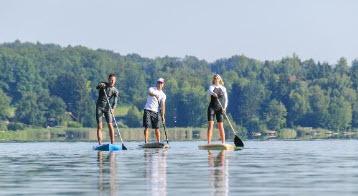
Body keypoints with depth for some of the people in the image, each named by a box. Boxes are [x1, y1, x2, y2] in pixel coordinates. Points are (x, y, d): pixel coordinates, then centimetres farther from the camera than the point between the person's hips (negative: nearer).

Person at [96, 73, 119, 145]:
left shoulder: (115, 91, 2)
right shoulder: (103, 84, 4)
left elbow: (115, 101, -9)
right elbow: (97, 87, -16)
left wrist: (113, 108, -27)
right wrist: (100, 85, -39)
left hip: (108, 108, 1)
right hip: (99, 107, -1)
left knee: (110, 125, -9)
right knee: (99, 126, -6)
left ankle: (112, 143, -5)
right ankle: (100, 144, -7)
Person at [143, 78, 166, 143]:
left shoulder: (163, 95, 9)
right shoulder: (152, 89, 2)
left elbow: (162, 106, 1)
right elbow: (150, 92, -24)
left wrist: (163, 116, -10)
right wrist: (155, 95, -45)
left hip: (155, 112, 3)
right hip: (148, 110, -3)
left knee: (157, 128, -1)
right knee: (146, 127, -9)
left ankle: (158, 142, 4)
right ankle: (146, 142, -9)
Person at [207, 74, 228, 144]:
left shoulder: (223, 88, 9)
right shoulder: (212, 87, 5)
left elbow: (225, 99, 6)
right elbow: (210, 91, -19)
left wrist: (224, 107, -9)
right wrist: (213, 93, -43)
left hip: (219, 108, 1)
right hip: (212, 107, -1)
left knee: (220, 126, -3)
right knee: (210, 125, -8)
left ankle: (223, 142, 2)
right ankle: (209, 143, -11)